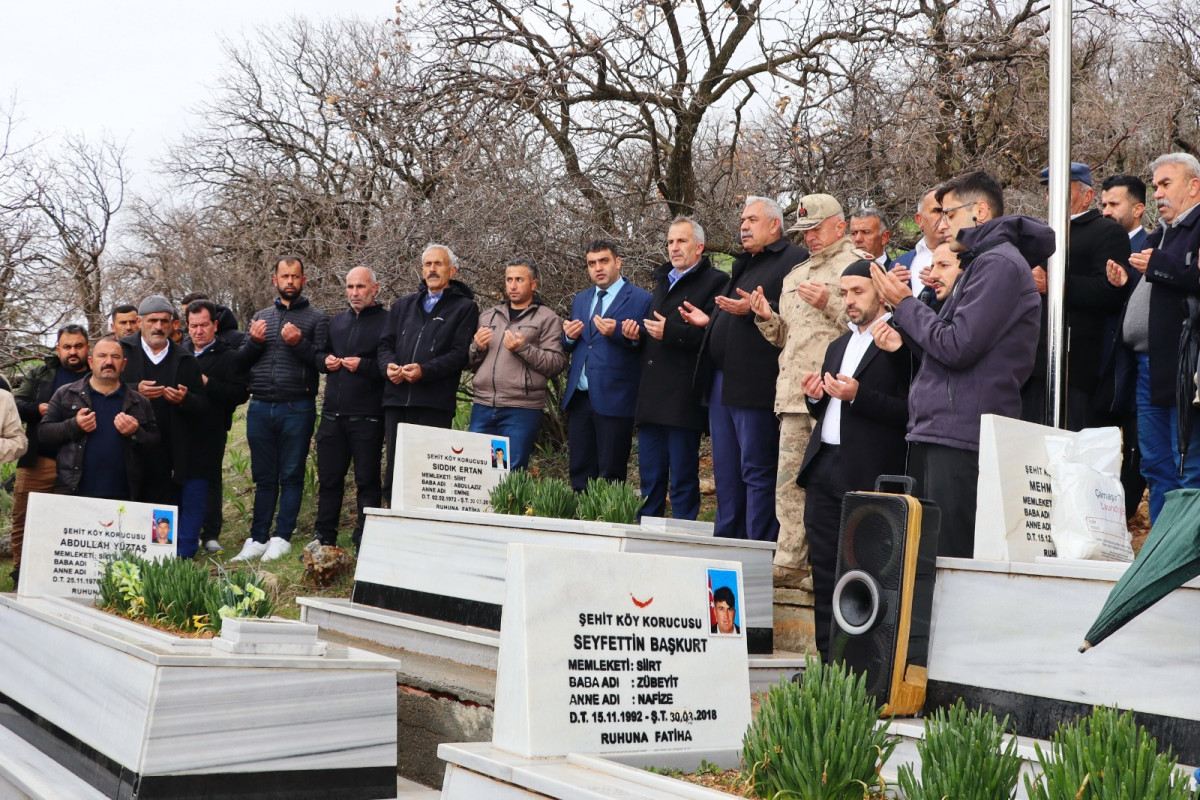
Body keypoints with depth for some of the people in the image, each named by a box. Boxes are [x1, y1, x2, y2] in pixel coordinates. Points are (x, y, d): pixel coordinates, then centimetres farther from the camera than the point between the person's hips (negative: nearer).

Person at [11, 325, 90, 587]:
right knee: (23, 519, 2)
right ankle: (20, 573, 12)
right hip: (39, 462, 1)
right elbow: (16, 405, 8)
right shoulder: (40, 374, 13)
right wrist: (39, 409, -9)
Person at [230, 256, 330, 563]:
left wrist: (299, 344, -19)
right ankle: (258, 539, 12)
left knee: (291, 477, 0)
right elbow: (241, 363, 13)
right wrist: (254, 342, -5)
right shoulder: (261, 318, 15)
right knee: (264, 477, 8)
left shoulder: (316, 318, 3)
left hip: (296, 409, -4)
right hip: (260, 408, 4)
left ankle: (281, 538, 6)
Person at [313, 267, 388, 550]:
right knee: (329, 479, 12)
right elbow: (317, 354, 27)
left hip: (367, 417, -6)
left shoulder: (387, 321, -3)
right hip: (333, 414, 6)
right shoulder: (336, 322, 17)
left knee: (367, 481, 1)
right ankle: (323, 540, 22)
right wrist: (325, 361, 5)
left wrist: (363, 366, -20)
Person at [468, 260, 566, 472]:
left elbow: (556, 363, -7)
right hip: (483, 407, 4)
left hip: (522, 409, -4)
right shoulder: (488, 317, 18)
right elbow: (471, 363, 20)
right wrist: (477, 347, 0)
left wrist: (524, 348, -16)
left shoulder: (548, 319, 3)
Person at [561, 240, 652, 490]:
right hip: (579, 398, 6)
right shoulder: (581, 299, 18)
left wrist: (618, 333, -24)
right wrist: (570, 336, -1)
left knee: (610, 476, 0)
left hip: (614, 400, -6)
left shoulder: (641, 299, -3)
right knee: (579, 472, 10)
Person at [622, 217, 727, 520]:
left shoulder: (715, 282, -4)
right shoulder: (662, 281, 23)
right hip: (652, 397, 8)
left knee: (683, 480, -2)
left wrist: (670, 332, -20)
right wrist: (637, 335, 10)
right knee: (650, 479, 11)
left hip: (683, 400, -7)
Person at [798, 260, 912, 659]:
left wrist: (858, 396, -20)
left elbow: (908, 411, -13)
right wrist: (816, 397, 5)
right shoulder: (838, 346, 22)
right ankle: (827, 662, 16)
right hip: (824, 467, 8)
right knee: (824, 570, 9)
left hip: (868, 474, -8)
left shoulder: (900, 342, -5)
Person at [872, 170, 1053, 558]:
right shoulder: (982, 263, 24)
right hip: (937, 432, 10)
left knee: (950, 558, -9)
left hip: (961, 441, -10)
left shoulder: (999, 263, -9)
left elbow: (956, 346, -17)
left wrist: (905, 304, -4)